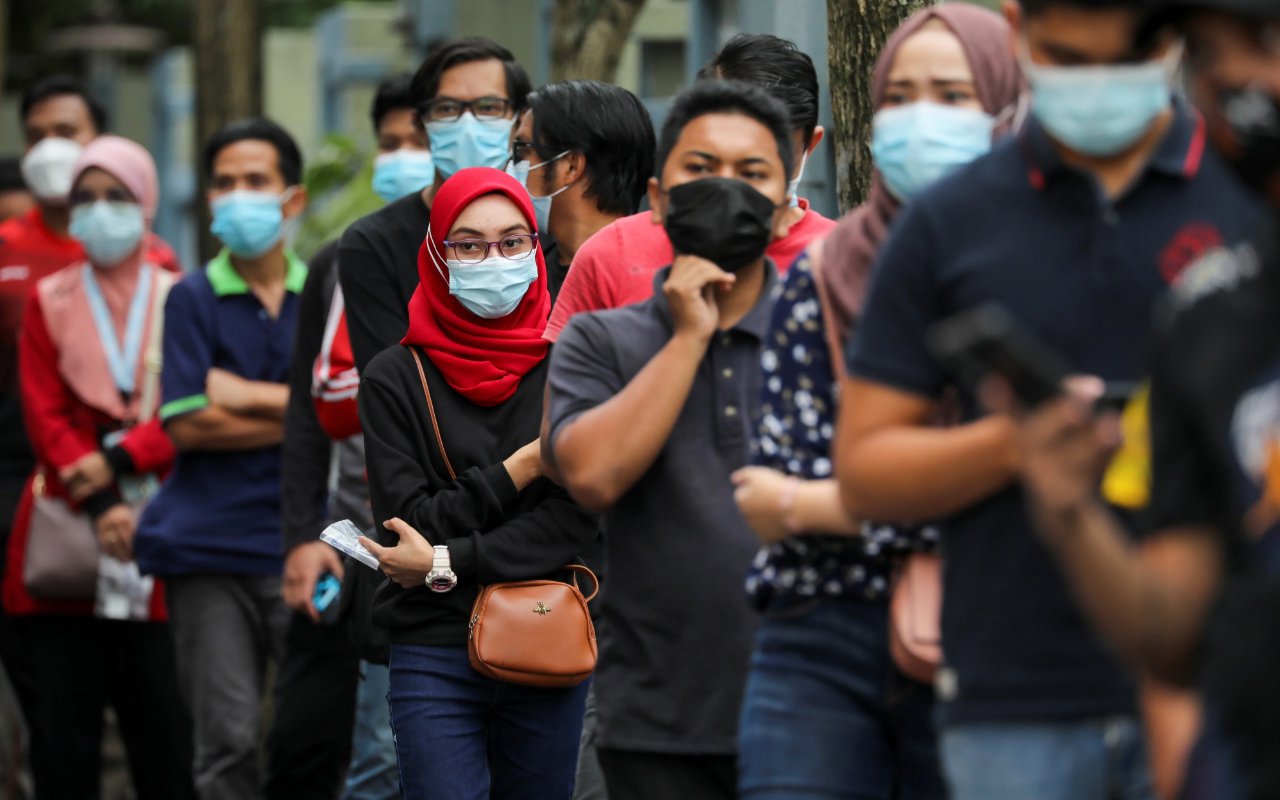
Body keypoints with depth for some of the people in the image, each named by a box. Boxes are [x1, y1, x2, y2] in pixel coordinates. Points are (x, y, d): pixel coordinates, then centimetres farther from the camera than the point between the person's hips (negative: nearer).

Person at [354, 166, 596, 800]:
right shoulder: (395, 378, 1)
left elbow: (574, 520, -6)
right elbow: (408, 521, -5)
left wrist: (447, 564, -12)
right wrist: (517, 471, -11)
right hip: (434, 658, -1)